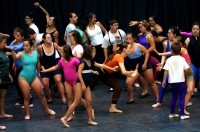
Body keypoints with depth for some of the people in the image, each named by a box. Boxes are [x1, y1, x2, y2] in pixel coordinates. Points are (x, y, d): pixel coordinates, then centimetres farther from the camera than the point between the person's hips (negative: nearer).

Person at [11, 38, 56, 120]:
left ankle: (47, 109, 30)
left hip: (34, 77, 3)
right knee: (26, 97, 1)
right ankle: (27, 114, 14)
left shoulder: (35, 53, 1)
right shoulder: (21, 54, -9)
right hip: (23, 77, -3)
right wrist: (12, 50, -50)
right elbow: (15, 57, -31)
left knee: (41, 94, 10)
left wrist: (38, 72, 27)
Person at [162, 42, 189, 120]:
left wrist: (164, 80, 1)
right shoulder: (182, 59, -5)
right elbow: (186, 69, -9)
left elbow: (166, 70, -6)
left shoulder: (169, 60, -3)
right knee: (182, 97, 0)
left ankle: (172, 113, 22)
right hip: (181, 81, -3)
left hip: (173, 81, 3)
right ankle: (182, 115, -4)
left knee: (174, 97, 16)